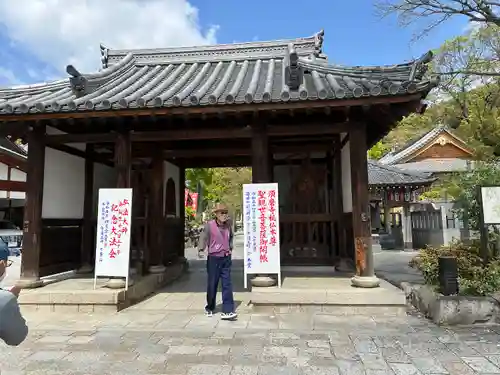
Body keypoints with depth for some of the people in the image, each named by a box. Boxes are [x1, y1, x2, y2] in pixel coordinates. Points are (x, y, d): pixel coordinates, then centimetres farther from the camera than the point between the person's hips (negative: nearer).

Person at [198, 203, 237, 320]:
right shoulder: (209, 225, -9)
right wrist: (201, 250, -26)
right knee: (212, 284, 9)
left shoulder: (228, 225, 7)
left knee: (227, 284, -1)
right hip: (214, 258, -4)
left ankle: (227, 311, 1)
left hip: (226, 258, 4)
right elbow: (203, 238, -12)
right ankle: (209, 308, 31)